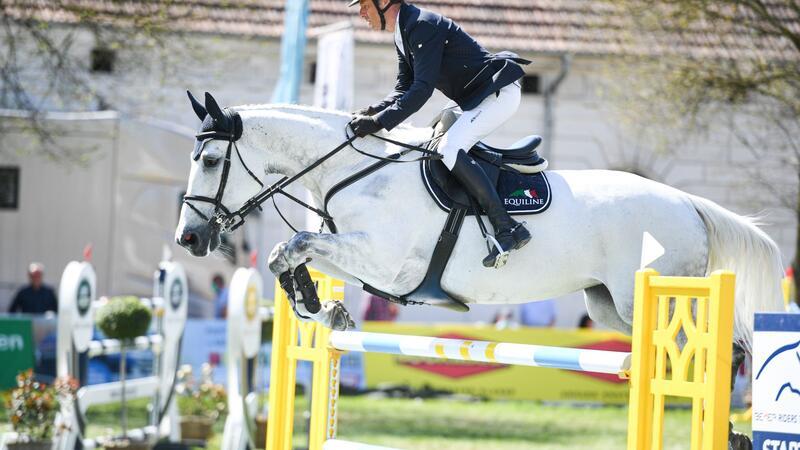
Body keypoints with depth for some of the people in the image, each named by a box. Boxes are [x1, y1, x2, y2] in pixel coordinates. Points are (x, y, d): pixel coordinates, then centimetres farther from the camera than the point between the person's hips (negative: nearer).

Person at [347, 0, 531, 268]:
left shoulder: (422, 26, -20)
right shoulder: (402, 35, 14)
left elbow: (422, 89, -27)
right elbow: (404, 90, 14)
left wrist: (380, 122, -30)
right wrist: (370, 113, -4)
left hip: (500, 92, -11)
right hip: (476, 100, 11)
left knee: (449, 149, -24)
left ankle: (507, 229, -28)